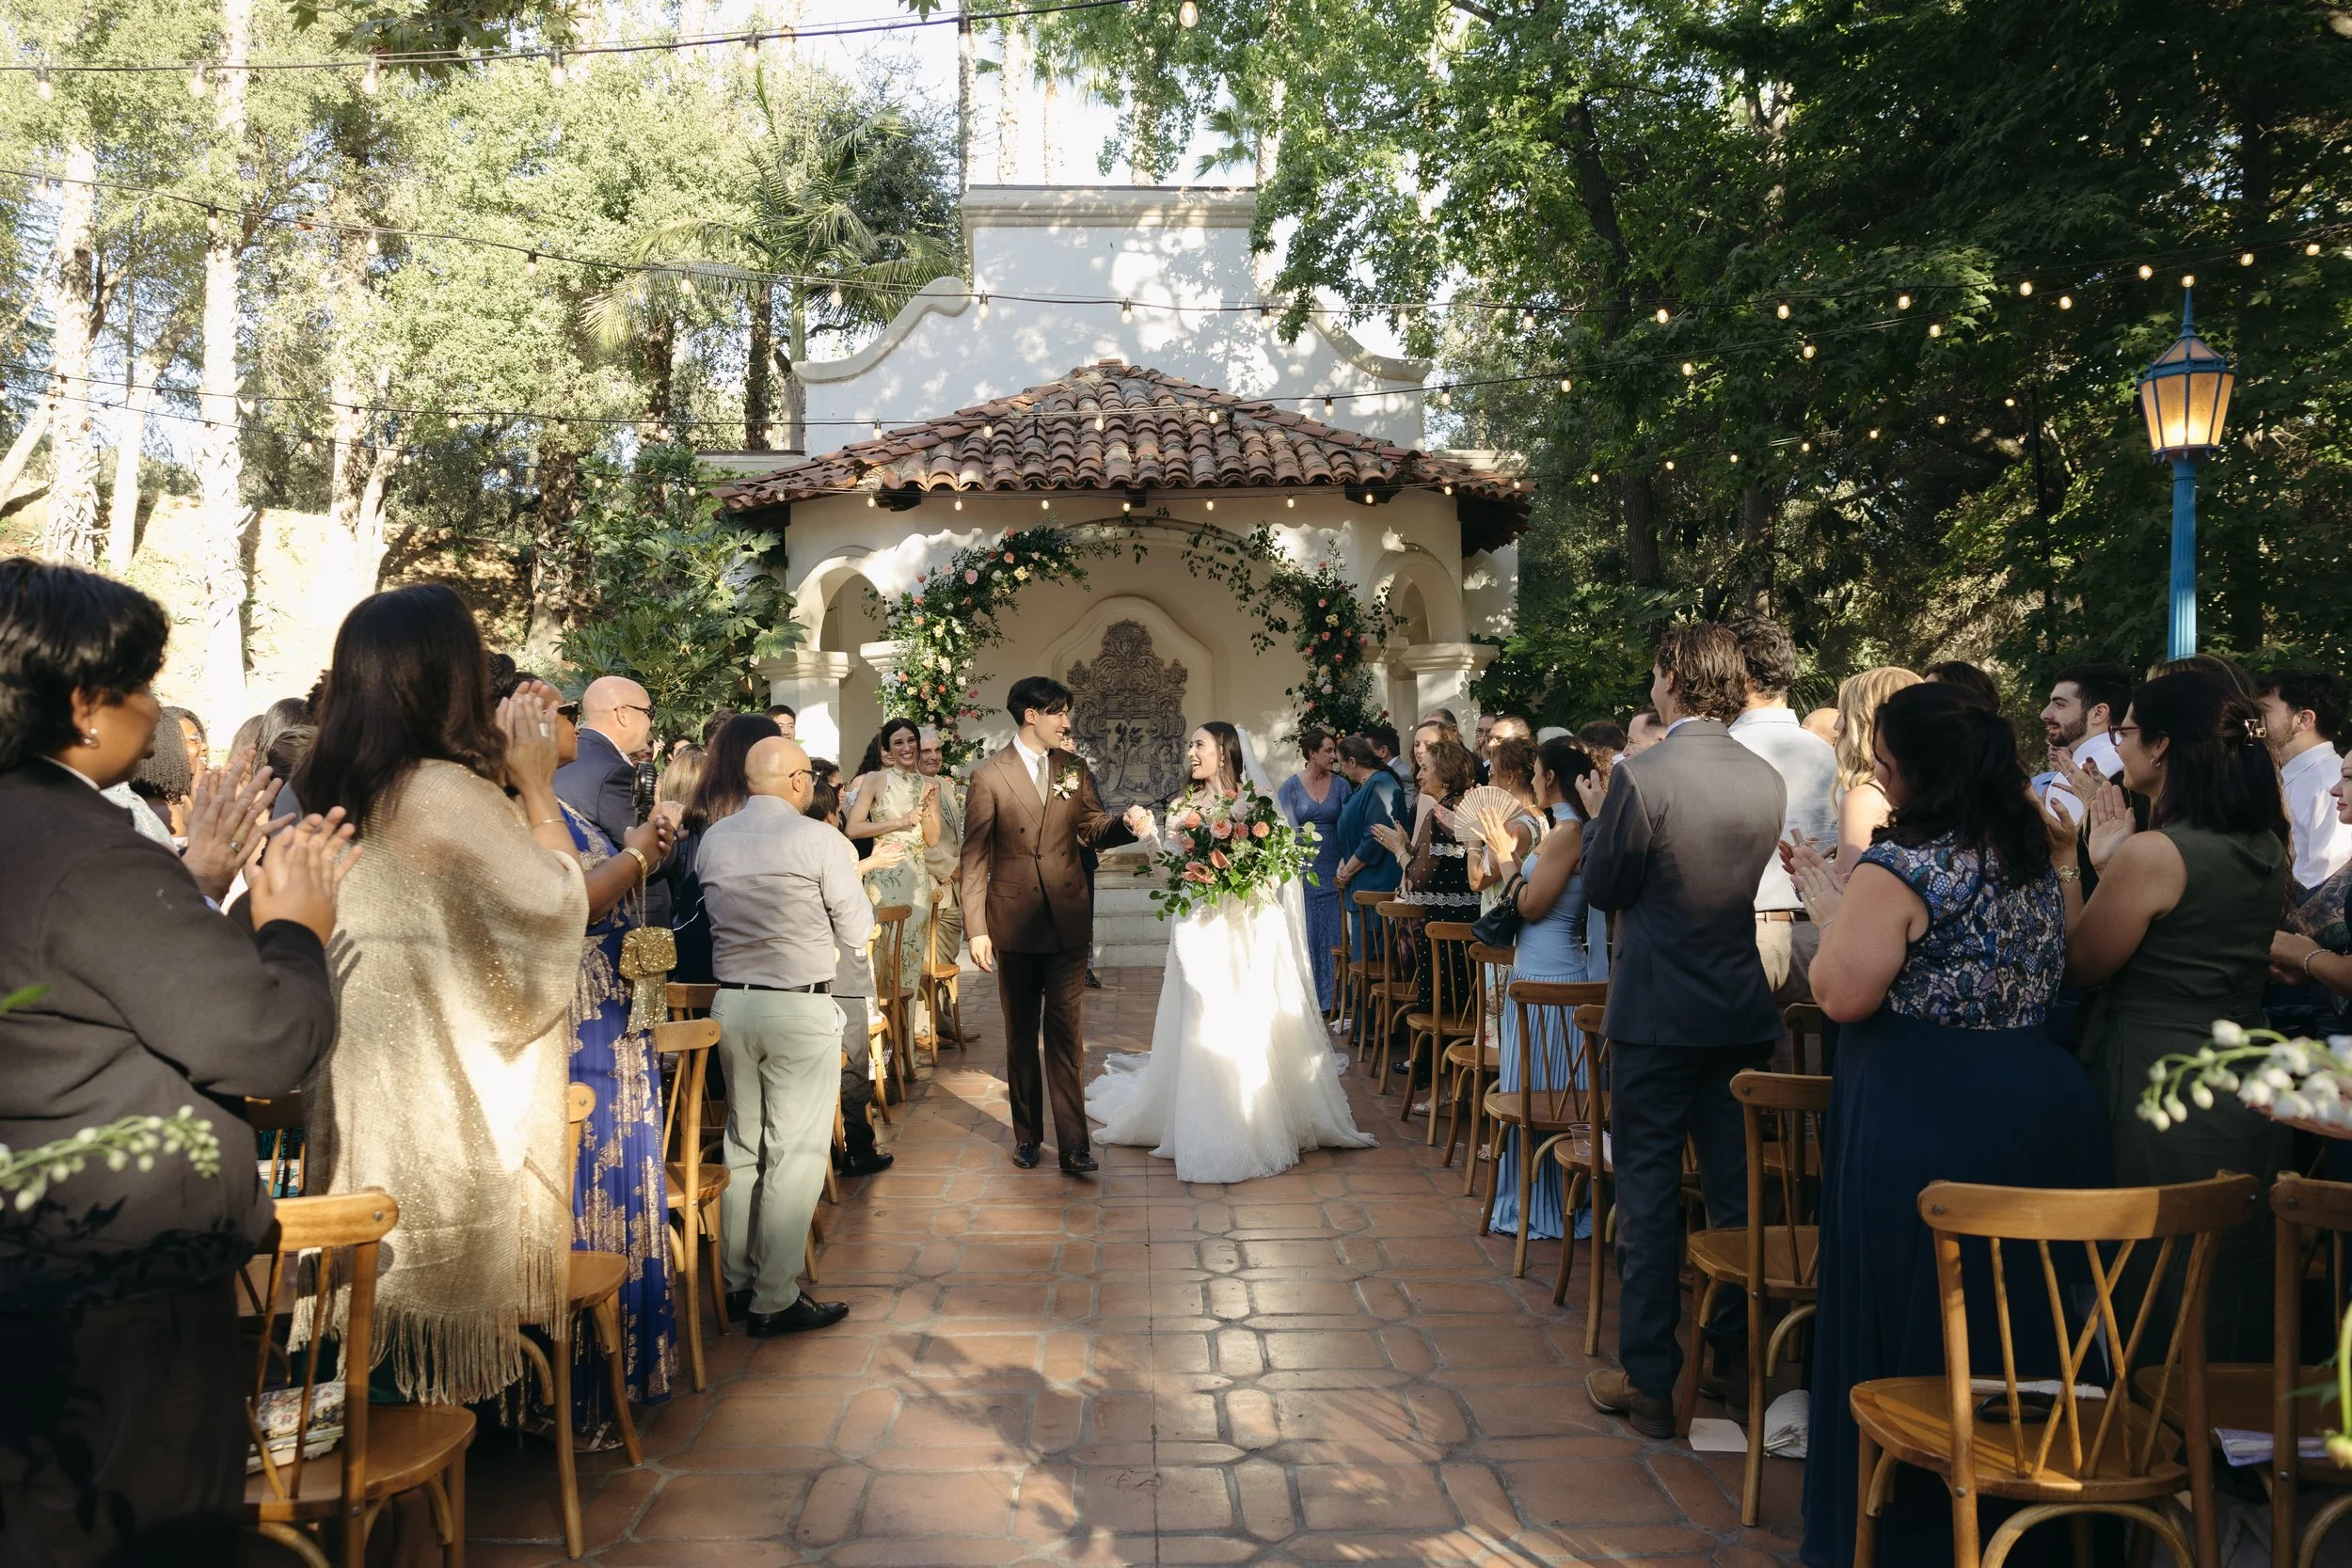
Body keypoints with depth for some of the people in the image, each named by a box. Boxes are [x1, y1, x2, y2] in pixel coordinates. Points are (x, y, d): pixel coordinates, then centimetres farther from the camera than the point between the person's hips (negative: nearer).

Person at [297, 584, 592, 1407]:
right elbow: (556, 905, -13)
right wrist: (537, 786, -6)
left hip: (364, 1067, 8)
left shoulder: (331, 792, 4)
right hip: (451, 1084, -8)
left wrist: (506, 773, 11)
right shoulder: (447, 793, -22)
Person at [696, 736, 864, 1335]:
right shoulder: (821, 841, -12)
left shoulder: (711, 840, 5)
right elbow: (856, 932, -5)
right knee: (794, 1153, 1)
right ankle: (776, 1301, 5)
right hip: (799, 1008, -6)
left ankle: (739, 1283, 26)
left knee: (743, 1144, 16)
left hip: (730, 1003, 6)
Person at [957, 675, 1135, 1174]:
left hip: (1068, 920, 1)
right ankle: (1027, 1134, 23)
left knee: (1064, 1031, -1)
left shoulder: (1074, 768, 6)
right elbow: (975, 857, -3)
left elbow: (1094, 828, 11)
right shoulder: (989, 776, -3)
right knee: (1021, 1034, 11)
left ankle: (1074, 1143, -1)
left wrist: (1127, 825, -12)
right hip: (1014, 922, -1)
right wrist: (976, 928, -8)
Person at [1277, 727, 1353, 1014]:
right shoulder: (1291, 786, 0)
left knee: (1333, 934, 3)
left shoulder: (1341, 785, 4)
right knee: (1305, 934, 3)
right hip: (1303, 869, -2)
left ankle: (1330, 1000, 11)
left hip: (1333, 871, 2)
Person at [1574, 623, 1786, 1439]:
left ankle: (1649, 1379, 11)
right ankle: (1733, 1359, 27)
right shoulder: (1768, 781, 2)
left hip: (1656, 1014, -5)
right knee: (1738, 1191, 15)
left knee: (1648, 1195, 4)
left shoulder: (1639, 777, -17)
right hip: (1743, 1011, 5)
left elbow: (1605, 887, -9)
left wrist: (1597, 818, 9)